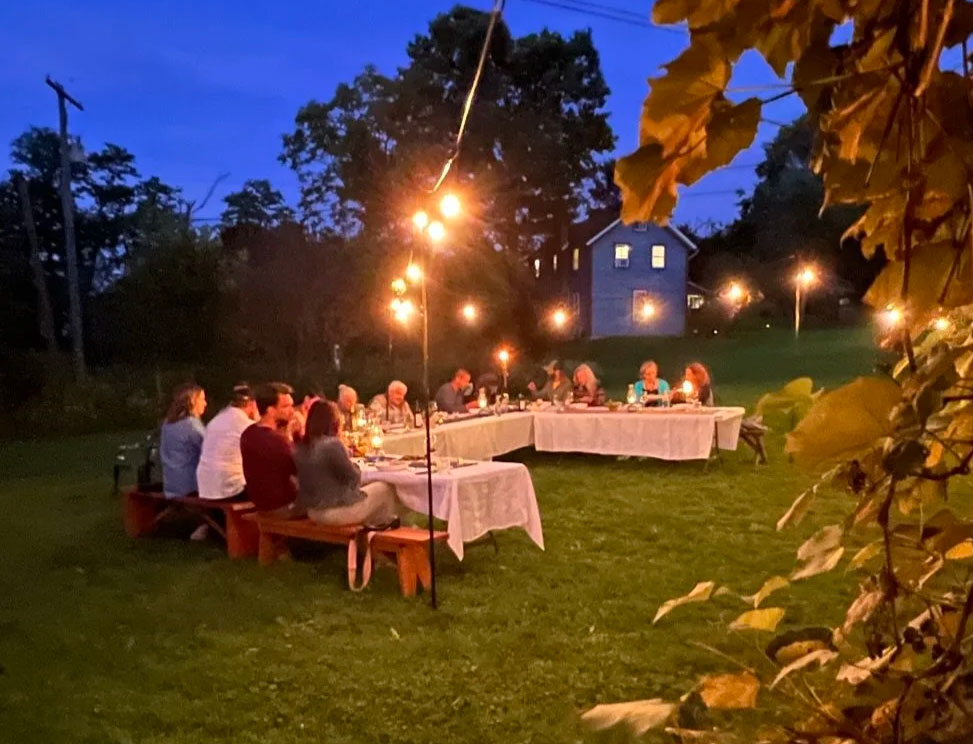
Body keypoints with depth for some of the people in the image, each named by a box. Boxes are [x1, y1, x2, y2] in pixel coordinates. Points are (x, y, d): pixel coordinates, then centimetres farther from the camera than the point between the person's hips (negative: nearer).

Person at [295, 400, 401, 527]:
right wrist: (355, 466, 5)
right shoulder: (332, 444, -24)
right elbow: (354, 479, -13)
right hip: (337, 511, -8)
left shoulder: (300, 447, 0)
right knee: (385, 489, 14)